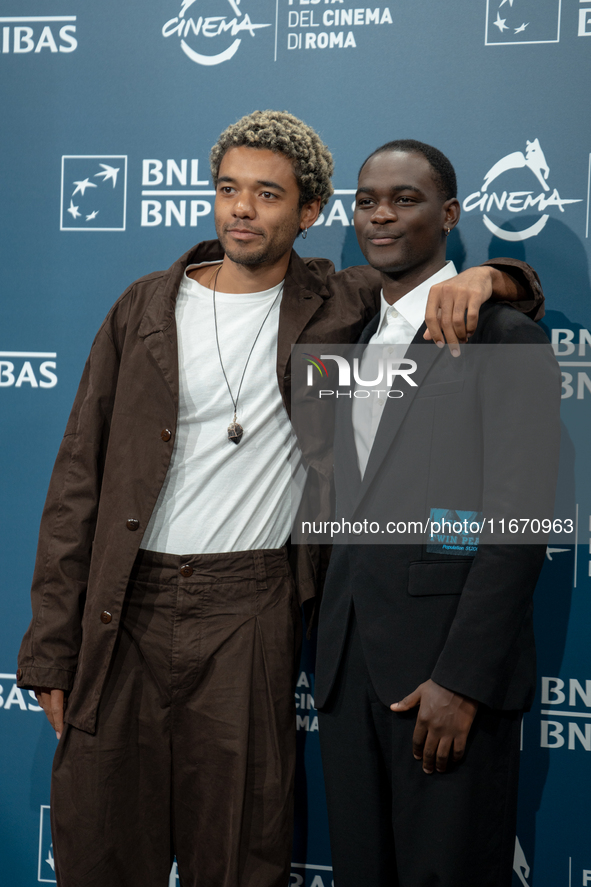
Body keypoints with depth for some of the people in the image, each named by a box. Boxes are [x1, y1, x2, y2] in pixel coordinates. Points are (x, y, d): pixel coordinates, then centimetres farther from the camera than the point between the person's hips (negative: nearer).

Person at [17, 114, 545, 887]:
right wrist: (52, 645, 0)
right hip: (125, 608, 1)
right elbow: (81, 476, 4)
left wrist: (479, 278, -12)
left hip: (251, 613, -1)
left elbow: (521, 295, 13)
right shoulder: (145, 309, 6)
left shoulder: (335, 307, 4)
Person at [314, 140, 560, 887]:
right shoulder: (357, 342, 17)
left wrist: (463, 679, -17)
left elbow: (519, 522, -13)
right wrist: (333, 652, 10)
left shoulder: (503, 336, -6)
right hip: (348, 663, 7)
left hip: (450, 666, -6)